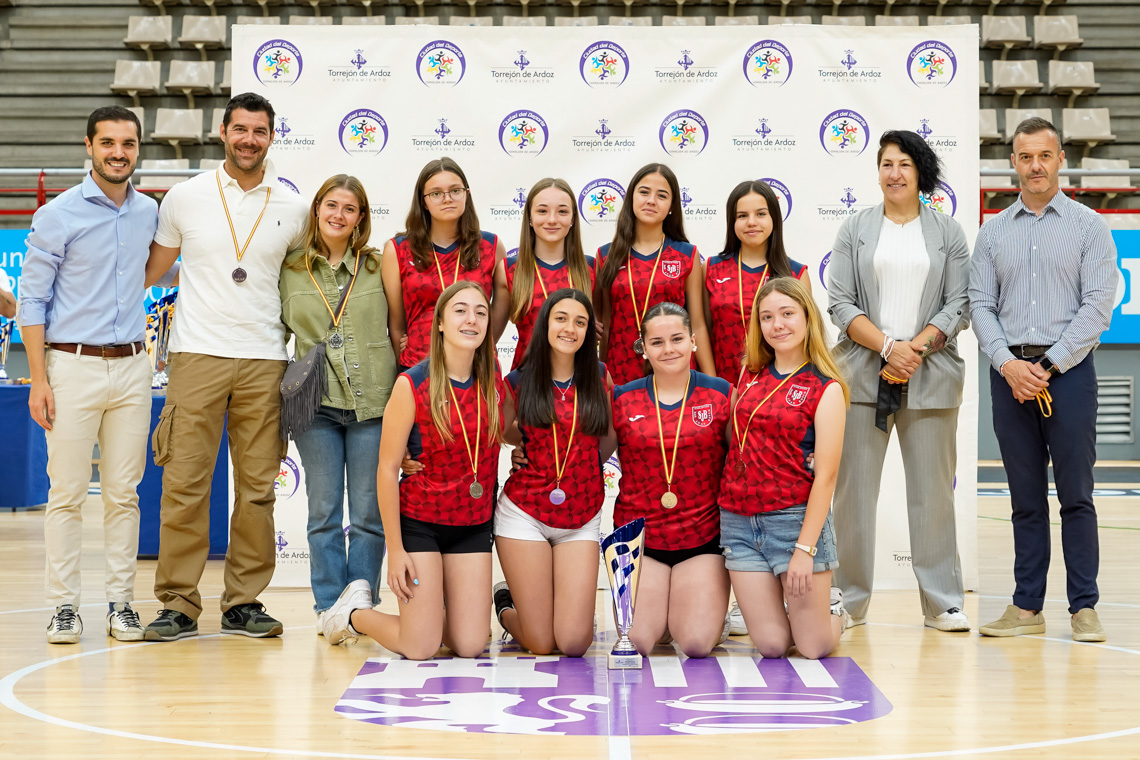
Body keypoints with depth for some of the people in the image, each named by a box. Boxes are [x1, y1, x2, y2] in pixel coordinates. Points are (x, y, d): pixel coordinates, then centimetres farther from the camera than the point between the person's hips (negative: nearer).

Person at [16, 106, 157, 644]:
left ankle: (120, 602, 12)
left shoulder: (149, 212, 10)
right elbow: (32, 301, -4)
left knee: (123, 493, 6)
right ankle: (63, 605, 5)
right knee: (67, 493, -2)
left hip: (132, 365, 4)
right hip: (74, 363, -4)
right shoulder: (58, 215, -4)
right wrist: (39, 380, -10)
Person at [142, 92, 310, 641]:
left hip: (264, 359, 2)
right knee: (184, 482, -4)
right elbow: (150, 270, 13)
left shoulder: (293, 209, 8)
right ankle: (178, 603, 4)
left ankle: (243, 602, 12)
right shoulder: (185, 198, 5)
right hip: (197, 354, -2)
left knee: (257, 486, 3)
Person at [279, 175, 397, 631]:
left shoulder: (378, 267, 5)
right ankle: (329, 605, 13)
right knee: (324, 511, 5)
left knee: (369, 512, 3)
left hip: (373, 401, -1)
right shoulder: (291, 270, 7)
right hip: (316, 404, 1)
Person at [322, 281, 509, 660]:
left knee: (470, 646, -3)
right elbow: (387, 467, -12)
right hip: (420, 522, -4)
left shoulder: (492, 377, -2)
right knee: (421, 649, -7)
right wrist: (394, 548, -13)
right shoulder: (412, 385, -16)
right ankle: (354, 611, 24)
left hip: (473, 524, 4)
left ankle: (427, 610, 31)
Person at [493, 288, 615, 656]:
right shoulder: (519, 383, -1)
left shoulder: (598, 378, 5)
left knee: (575, 643, -8)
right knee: (541, 644, -3)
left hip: (581, 520, 2)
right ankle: (506, 604, 30)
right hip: (524, 514, -2)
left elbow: (607, 441, 14)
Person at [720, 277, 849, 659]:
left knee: (813, 647, 1)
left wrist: (805, 548, -16)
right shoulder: (750, 376, 8)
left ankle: (829, 603, 33)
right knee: (771, 645, 3)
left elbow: (825, 476, -11)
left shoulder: (826, 389, -6)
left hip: (795, 517, -4)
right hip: (739, 521, 4)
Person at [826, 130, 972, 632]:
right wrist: (888, 346, -11)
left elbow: (958, 307, 4)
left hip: (930, 377, 0)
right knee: (854, 488, 0)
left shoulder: (948, 233, 10)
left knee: (932, 490, 1)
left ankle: (942, 603, 9)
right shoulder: (854, 230, 10)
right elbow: (840, 303, 2)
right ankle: (849, 601, 8)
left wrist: (915, 349, -11)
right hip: (862, 375, 0)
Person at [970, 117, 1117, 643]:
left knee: (1076, 495, -3)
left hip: (1067, 370, -3)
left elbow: (1097, 304, -5)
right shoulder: (993, 231, 12)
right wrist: (1008, 363, -9)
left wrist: (1048, 366, -11)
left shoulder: (1088, 225, 3)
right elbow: (980, 303, 7)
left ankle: (1084, 608, 3)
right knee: (1025, 498, 7)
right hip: (1010, 375, 3)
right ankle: (1027, 607, 11)